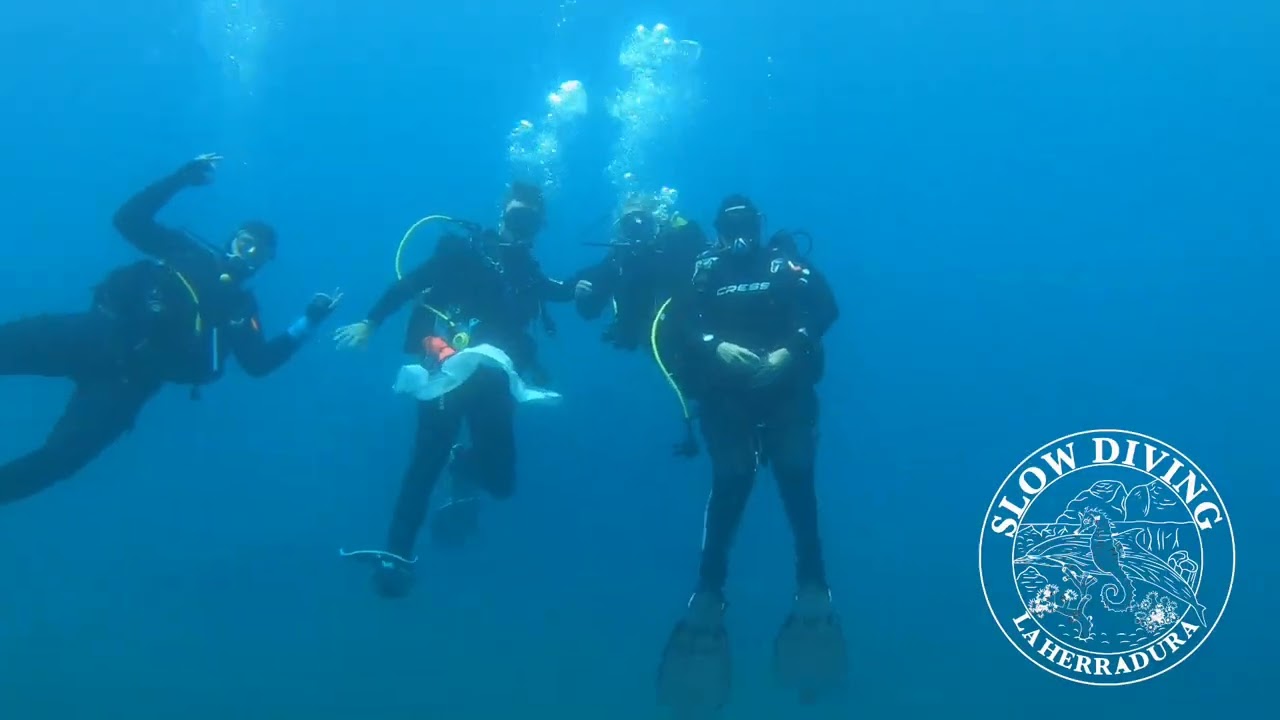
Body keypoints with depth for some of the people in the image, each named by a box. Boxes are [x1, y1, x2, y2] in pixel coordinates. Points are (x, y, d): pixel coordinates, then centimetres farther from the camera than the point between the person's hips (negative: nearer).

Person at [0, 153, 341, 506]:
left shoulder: (240, 310, 9)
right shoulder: (188, 251, 10)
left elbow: (260, 363, -3)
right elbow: (130, 219, 5)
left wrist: (308, 322, -10)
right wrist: (181, 178, -1)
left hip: (127, 380, -1)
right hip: (92, 333, 2)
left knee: (59, 458, -20)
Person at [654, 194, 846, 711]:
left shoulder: (787, 262, 11)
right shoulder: (703, 271, 13)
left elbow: (826, 307, -2)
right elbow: (677, 320, -2)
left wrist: (790, 350, -18)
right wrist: (717, 346, -21)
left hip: (787, 393, 0)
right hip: (725, 397, 0)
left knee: (797, 483, -8)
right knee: (730, 483, -10)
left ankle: (813, 588, 1)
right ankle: (708, 593, -2)